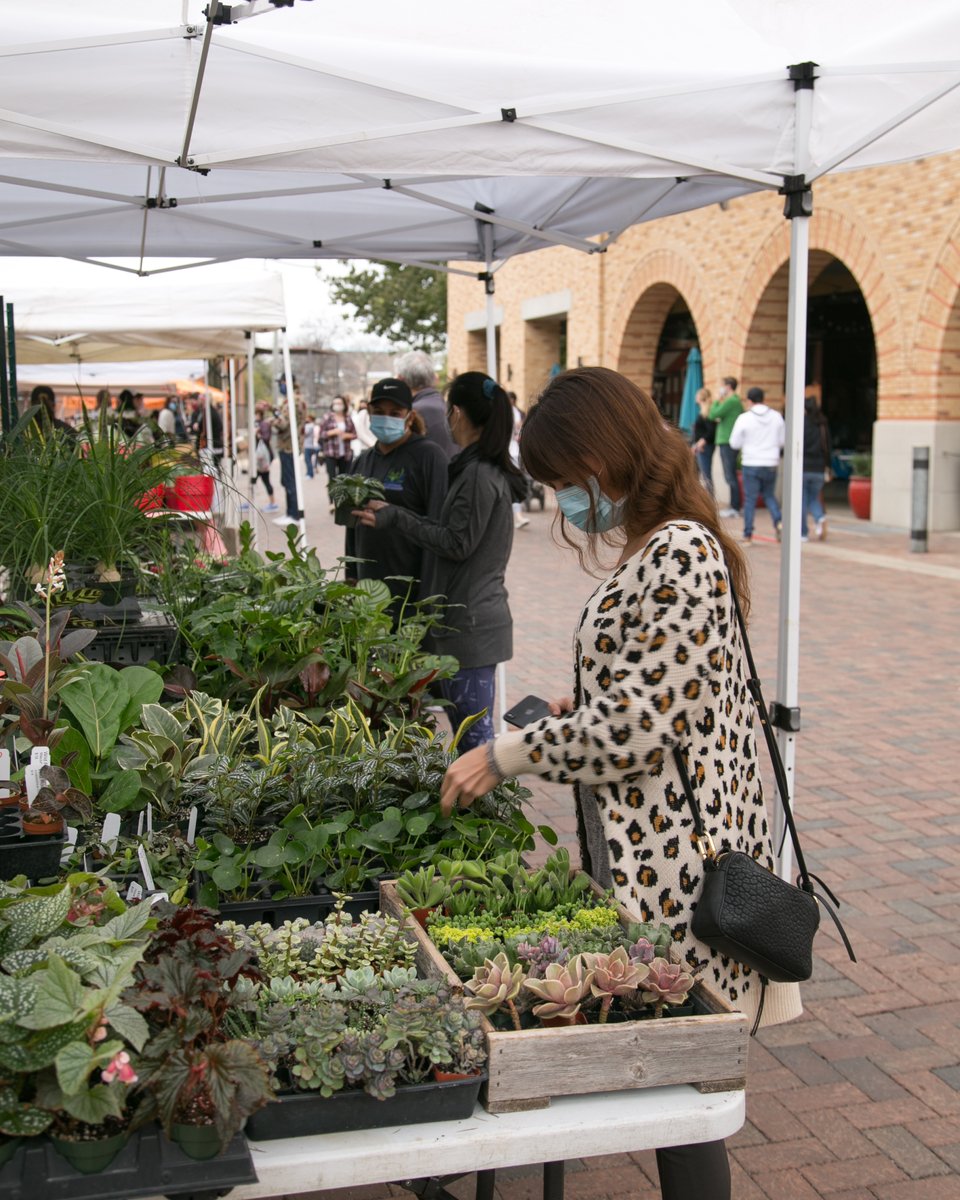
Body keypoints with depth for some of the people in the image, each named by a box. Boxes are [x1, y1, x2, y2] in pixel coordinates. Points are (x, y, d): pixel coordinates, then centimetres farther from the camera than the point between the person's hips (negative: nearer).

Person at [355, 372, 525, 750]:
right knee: (470, 727, 16)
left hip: (470, 624, -10)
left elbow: (458, 543, -17)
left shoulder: (478, 475, -18)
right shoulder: (490, 469, 14)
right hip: (470, 616, 10)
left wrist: (395, 519, -11)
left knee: (474, 732, -3)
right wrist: (395, 516, 10)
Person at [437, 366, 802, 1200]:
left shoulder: (679, 554, -20)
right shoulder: (654, 547, 12)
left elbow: (635, 725, -22)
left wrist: (505, 756, -14)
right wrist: (575, 709, 9)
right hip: (641, 848, 10)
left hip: (671, 860, -10)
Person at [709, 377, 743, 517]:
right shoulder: (737, 401, 17)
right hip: (729, 442, 10)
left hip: (727, 442, -10)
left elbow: (713, 415, -16)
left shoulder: (730, 401, -14)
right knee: (731, 476, 14)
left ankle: (735, 508, -6)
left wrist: (717, 401, -4)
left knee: (730, 476, -8)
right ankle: (733, 505, 20)